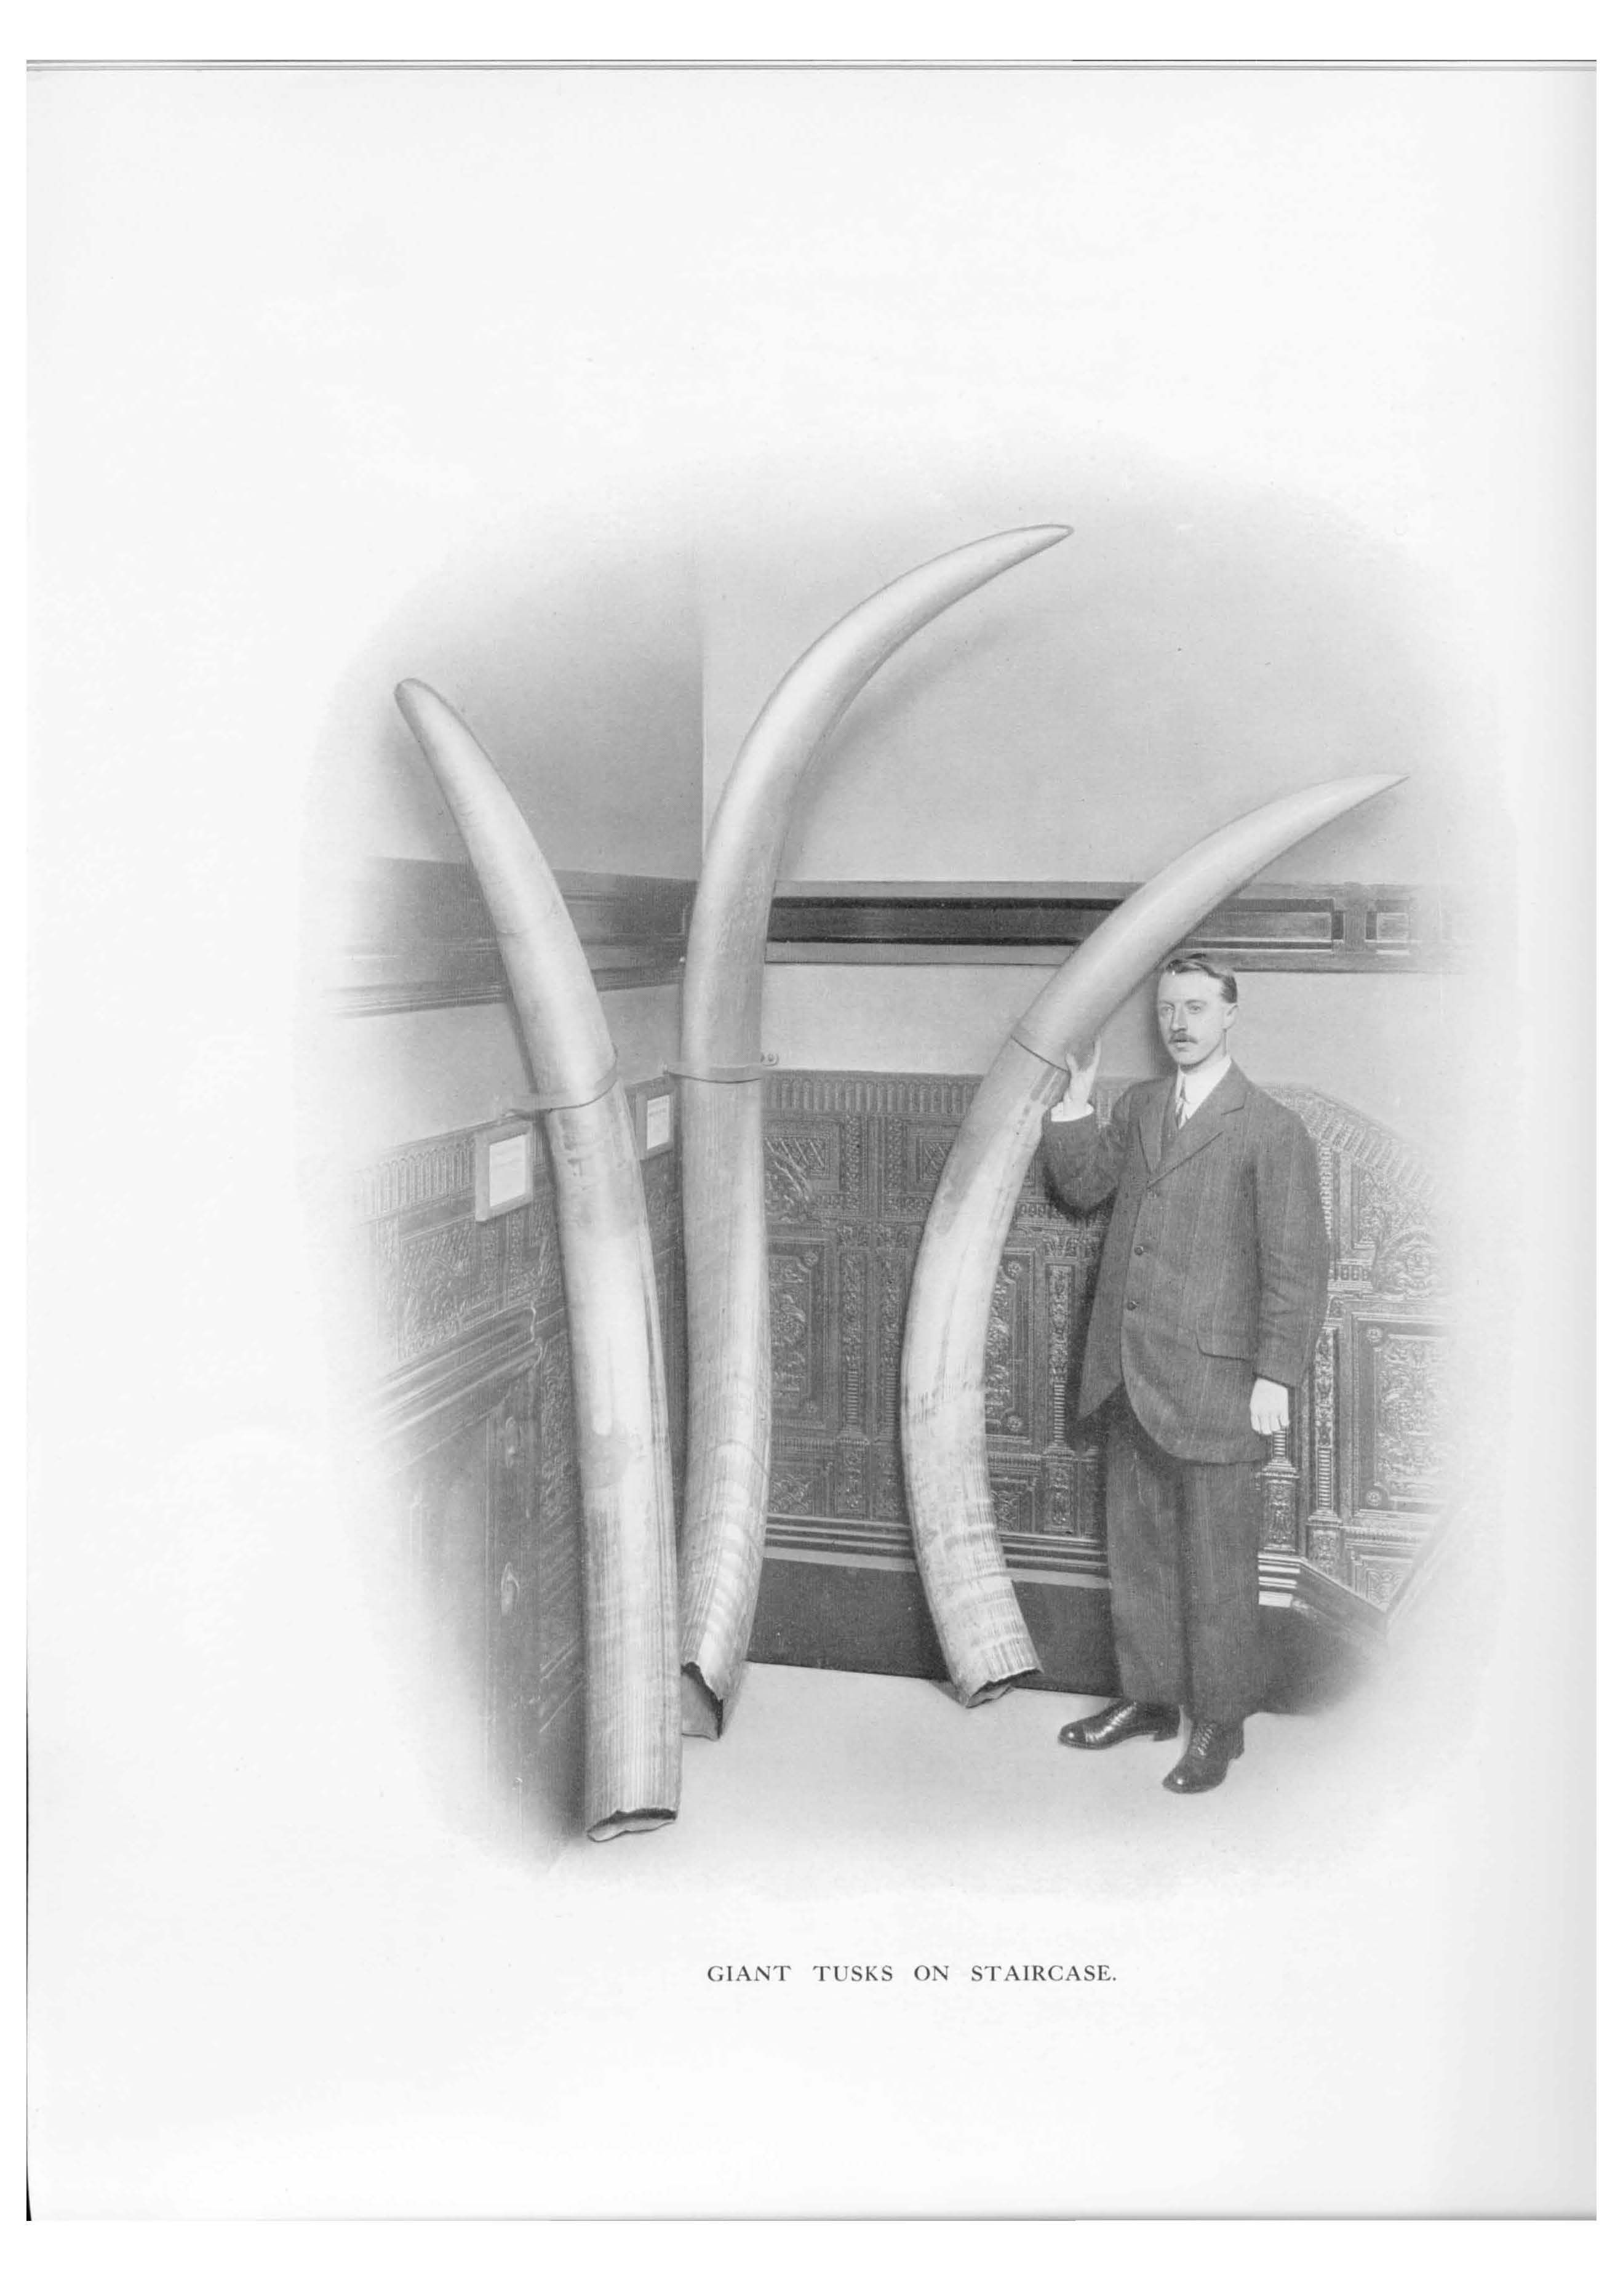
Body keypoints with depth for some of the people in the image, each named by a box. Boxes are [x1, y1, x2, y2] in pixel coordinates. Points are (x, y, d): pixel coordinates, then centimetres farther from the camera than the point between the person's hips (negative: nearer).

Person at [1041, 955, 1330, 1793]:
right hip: (1127, 1375, 6)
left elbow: (1296, 1266, -9)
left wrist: (1275, 1378, -13)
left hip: (1210, 1379, -6)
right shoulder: (1137, 1108, 12)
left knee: (1216, 1564, 3)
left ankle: (1220, 1723, 18)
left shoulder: (1272, 1132, -7)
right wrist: (1073, 1103, 4)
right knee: (1137, 1549, 16)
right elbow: (1082, 1187, 18)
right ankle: (1149, 1697, 30)